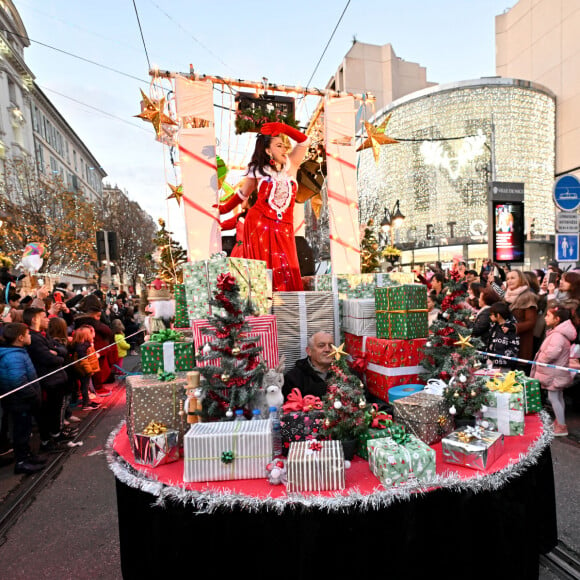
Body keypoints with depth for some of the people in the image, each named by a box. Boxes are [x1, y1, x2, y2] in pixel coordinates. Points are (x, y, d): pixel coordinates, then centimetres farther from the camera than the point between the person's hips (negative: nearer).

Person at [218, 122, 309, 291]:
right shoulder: (258, 170, 5)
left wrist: (282, 127, -3)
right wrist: (224, 209, 20)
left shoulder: (291, 165, 8)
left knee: (286, 270, -2)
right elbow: (242, 194, 16)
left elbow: (303, 140, 4)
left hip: (284, 228, 2)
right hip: (258, 224, -1)